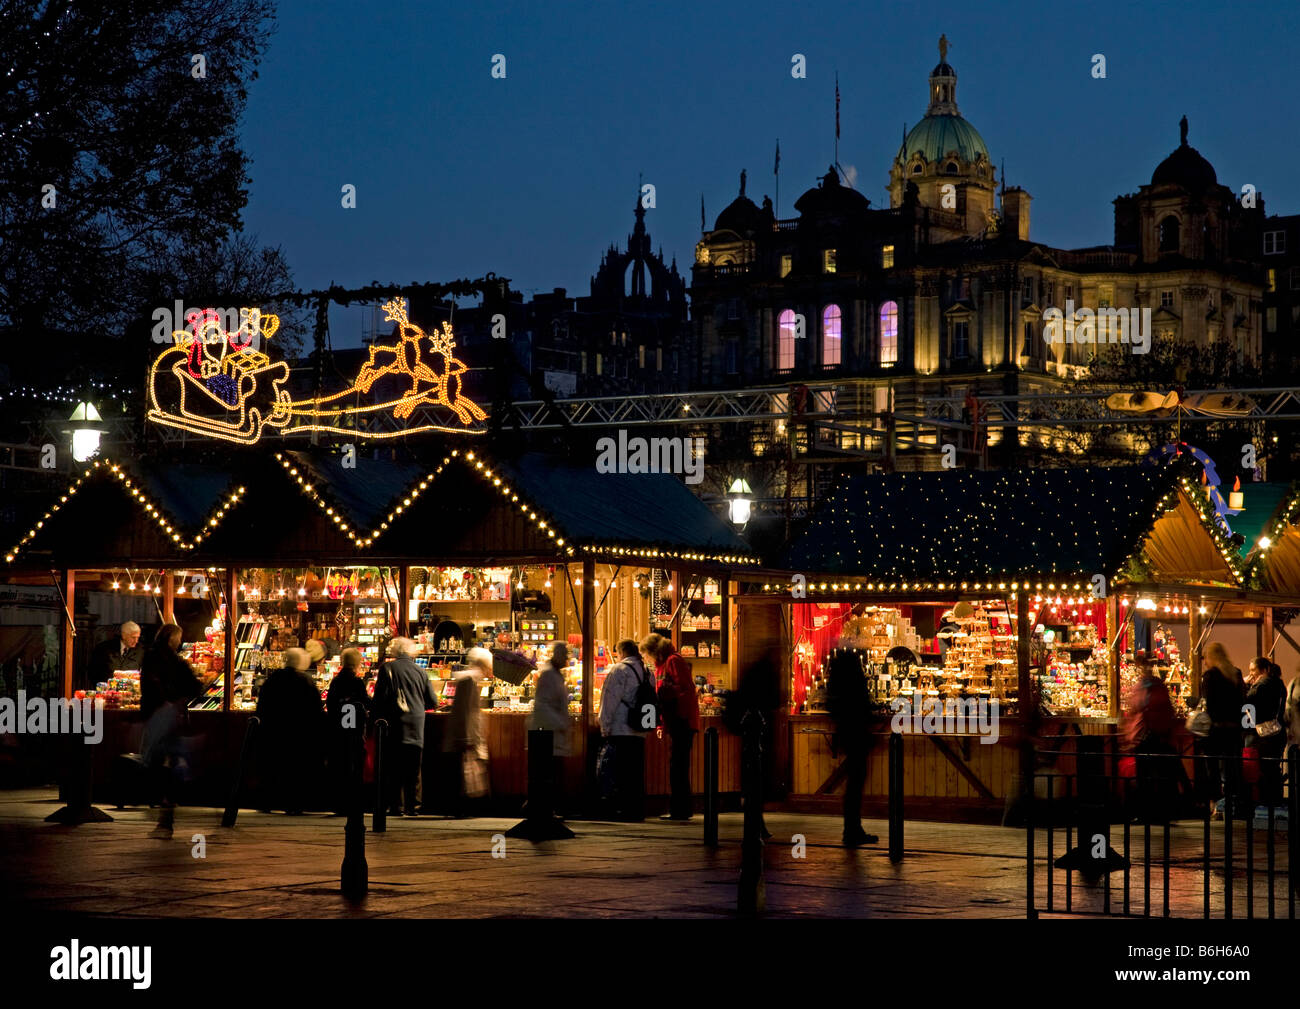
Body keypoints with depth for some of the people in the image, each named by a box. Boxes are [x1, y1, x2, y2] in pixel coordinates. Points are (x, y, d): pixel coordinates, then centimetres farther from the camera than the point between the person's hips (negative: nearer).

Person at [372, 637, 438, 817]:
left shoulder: (388, 668, -2)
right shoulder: (420, 672, 6)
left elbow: (380, 697, -8)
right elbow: (433, 703, 10)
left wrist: (380, 714, 6)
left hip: (395, 726, -2)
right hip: (416, 728, 2)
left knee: (394, 768, 3)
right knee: (413, 769, 8)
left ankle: (396, 806, 0)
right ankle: (412, 805, 6)